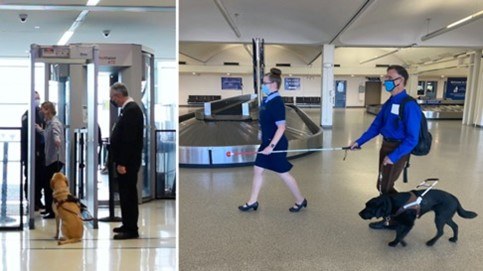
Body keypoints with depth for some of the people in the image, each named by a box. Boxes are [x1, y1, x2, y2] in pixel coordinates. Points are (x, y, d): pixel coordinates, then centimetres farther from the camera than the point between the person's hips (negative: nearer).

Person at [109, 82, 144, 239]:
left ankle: (131, 229, 4)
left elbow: (129, 139, -23)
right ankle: (128, 225, 26)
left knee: (128, 194, -4)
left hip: (127, 162, -10)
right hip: (125, 161, 10)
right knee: (126, 194, 16)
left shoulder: (131, 110, -17)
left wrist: (122, 163, -22)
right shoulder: (129, 109, 14)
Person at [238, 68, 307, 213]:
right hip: (267, 142, 9)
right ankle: (253, 202, 24)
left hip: (276, 144, -9)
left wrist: (272, 146, -26)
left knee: (283, 173, 4)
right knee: (258, 170, 12)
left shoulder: (276, 102, -21)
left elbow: (281, 127, -24)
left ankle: (300, 201, 22)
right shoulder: (267, 100, 6)